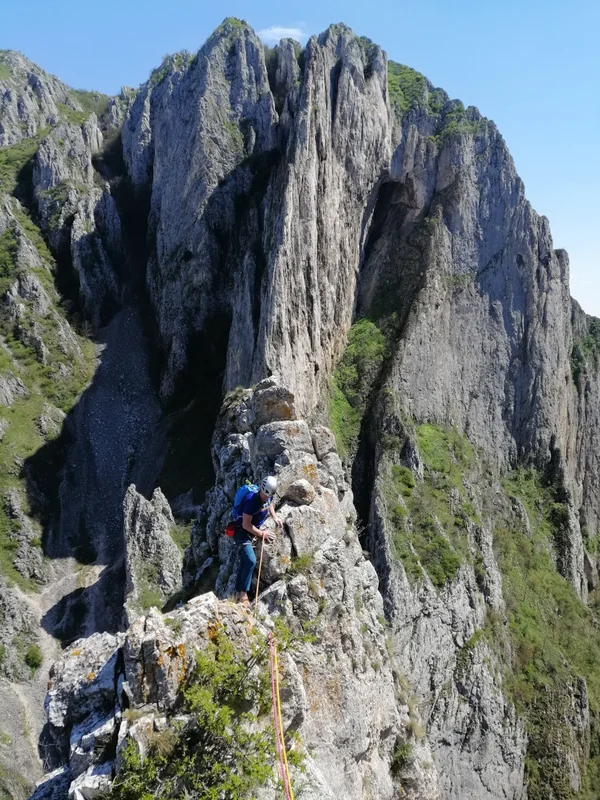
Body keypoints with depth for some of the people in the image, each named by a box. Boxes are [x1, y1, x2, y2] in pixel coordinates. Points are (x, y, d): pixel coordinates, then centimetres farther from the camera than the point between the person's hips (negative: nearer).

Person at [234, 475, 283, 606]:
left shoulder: (268, 496, -8)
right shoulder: (251, 500, -31)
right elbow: (246, 525, -27)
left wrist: (275, 517, 3)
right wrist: (261, 534, -17)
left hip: (253, 531, 8)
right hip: (242, 532, -8)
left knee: (244, 562, 13)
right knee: (251, 561, -23)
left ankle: (239, 594, 22)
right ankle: (243, 594, -14)